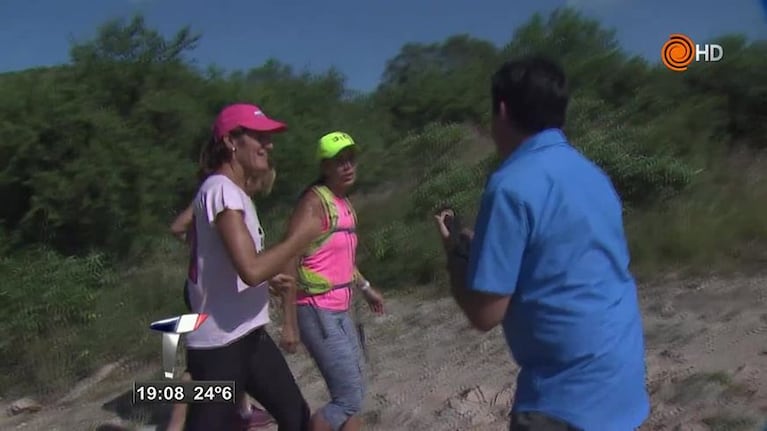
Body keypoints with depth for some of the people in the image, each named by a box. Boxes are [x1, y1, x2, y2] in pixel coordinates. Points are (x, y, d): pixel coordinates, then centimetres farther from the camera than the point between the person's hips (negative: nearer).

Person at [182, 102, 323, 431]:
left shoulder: (233, 192, 11)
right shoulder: (222, 190, -19)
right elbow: (251, 269, -29)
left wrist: (270, 278, 11)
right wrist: (302, 235, -16)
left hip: (249, 336, 10)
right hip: (219, 344, -10)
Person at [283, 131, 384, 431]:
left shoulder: (345, 203, 11)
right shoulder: (315, 201, -16)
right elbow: (289, 261, -22)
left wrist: (365, 287, 32)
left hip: (339, 311, 9)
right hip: (318, 313, -9)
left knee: (353, 394, 17)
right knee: (349, 399, -8)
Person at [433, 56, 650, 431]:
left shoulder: (513, 184, -19)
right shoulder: (592, 174, 8)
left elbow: (485, 314, -18)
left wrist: (455, 251, -1)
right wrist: (480, 246, 21)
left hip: (569, 393, -9)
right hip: (620, 375, 9)